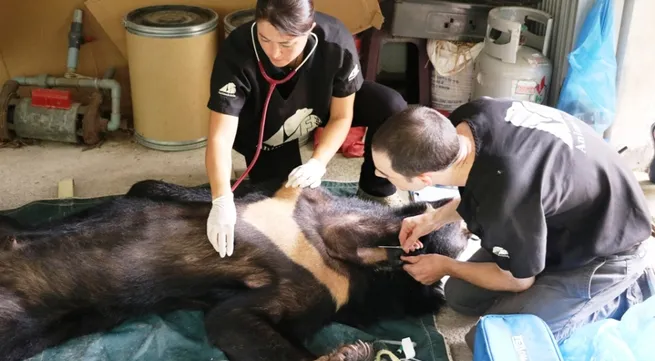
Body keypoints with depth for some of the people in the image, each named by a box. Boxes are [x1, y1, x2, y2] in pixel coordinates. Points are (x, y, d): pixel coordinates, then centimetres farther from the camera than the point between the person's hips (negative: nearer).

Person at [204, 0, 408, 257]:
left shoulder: (336, 42, -35)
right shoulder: (237, 52, -39)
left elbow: (341, 116, -20)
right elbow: (221, 137, -41)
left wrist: (318, 163, -34)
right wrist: (222, 201, -53)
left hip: (323, 104, 1)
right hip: (265, 129, -1)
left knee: (392, 108, -21)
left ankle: (375, 192, 2)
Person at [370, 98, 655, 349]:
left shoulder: (506, 201, -41)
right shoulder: (468, 118, -21)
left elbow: (518, 280, -18)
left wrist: (445, 267, -3)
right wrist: (433, 219, 4)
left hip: (607, 250, -7)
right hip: (567, 219, 8)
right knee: (461, 295, 9)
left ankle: (624, 297, 4)